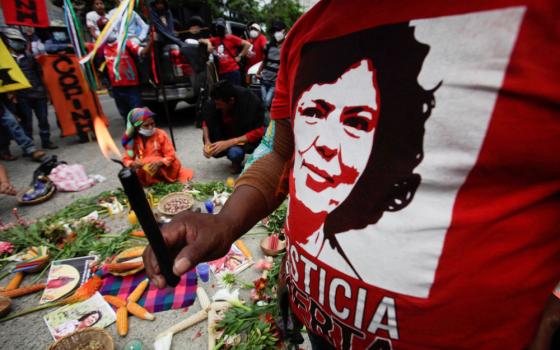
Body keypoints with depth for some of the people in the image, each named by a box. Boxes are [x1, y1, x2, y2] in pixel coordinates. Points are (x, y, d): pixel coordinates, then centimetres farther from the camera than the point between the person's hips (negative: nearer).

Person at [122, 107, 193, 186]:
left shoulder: (160, 134, -12)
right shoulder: (133, 140, -5)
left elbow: (171, 156, -15)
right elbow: (126, 159, -2)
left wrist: (159, 163, -35)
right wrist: (132, 164, -27)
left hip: (163, 167, -5)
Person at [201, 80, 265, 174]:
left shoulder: (251, 101, -29)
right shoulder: (215, 102, -17)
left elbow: (258, 132, -29)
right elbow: (206, 122, -3)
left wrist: (228, 143, -36)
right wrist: (207, 142, -21)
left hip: (246, 137, -5)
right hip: (228, 133, 5)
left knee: (234, 152, -33)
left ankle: (237, 161, 0)